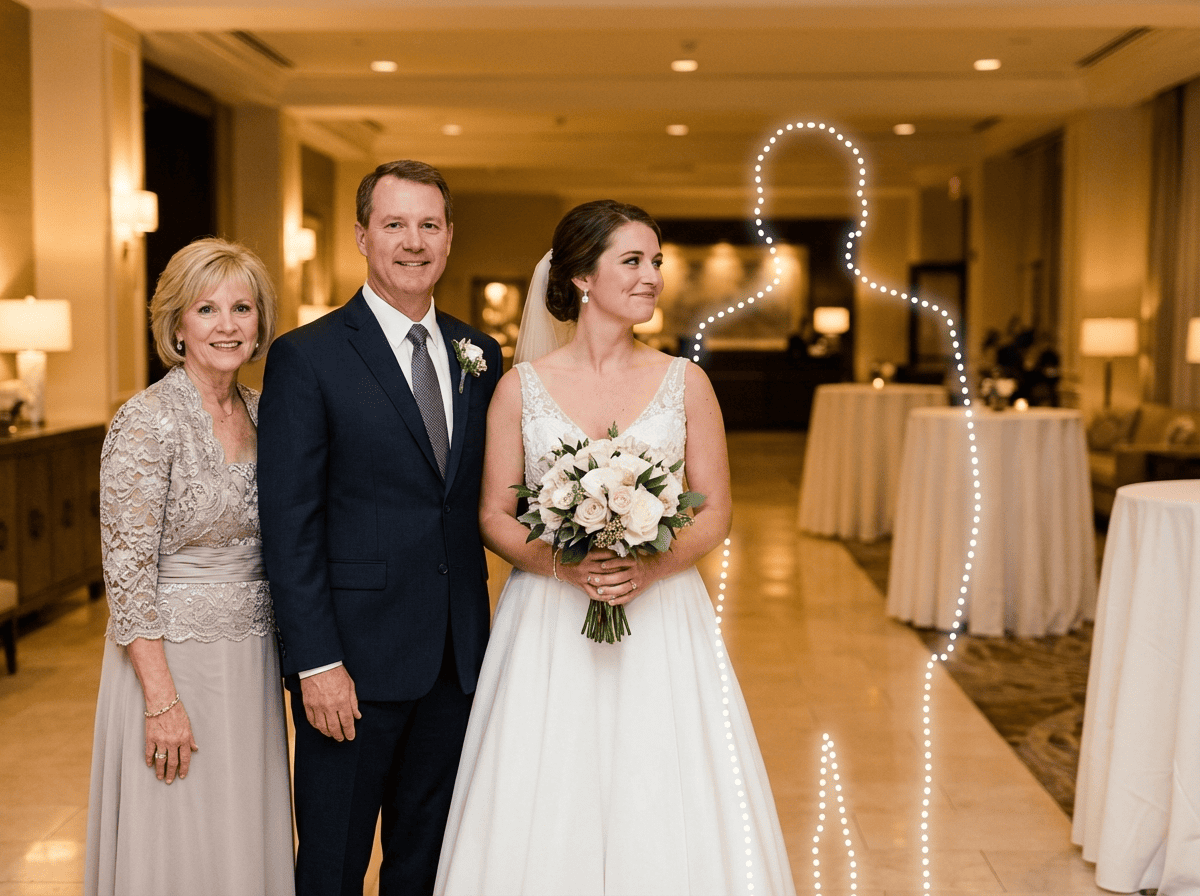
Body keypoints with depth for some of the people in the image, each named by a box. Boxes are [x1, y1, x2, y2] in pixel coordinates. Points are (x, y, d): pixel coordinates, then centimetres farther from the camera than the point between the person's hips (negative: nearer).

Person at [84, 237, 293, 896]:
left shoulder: (261, 413, 6)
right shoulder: (147, 420, -15)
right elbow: (126, 570, -16)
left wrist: (289, 663, 10)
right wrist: (163, 700, -18)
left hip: (252, 665, 6)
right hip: (172, 661, -6)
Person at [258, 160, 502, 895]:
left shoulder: (479, 356, 8)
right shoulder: (306, 358, -8)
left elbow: (481, 496, 12)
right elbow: (290, 525, -11)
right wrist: (315, 662, -15)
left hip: (458, 659, 5)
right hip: (355, 657, -4)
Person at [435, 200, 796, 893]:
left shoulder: (685, 382, 3)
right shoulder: (521, 387, 1)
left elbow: (716, 511, 3)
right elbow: (494, 515, 2)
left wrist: (650, 567, -14)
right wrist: (564, 562, -15)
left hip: (660, 620, 1)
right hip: (548, 627, 0)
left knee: (665, 814, 2)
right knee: (545, 821, 3)